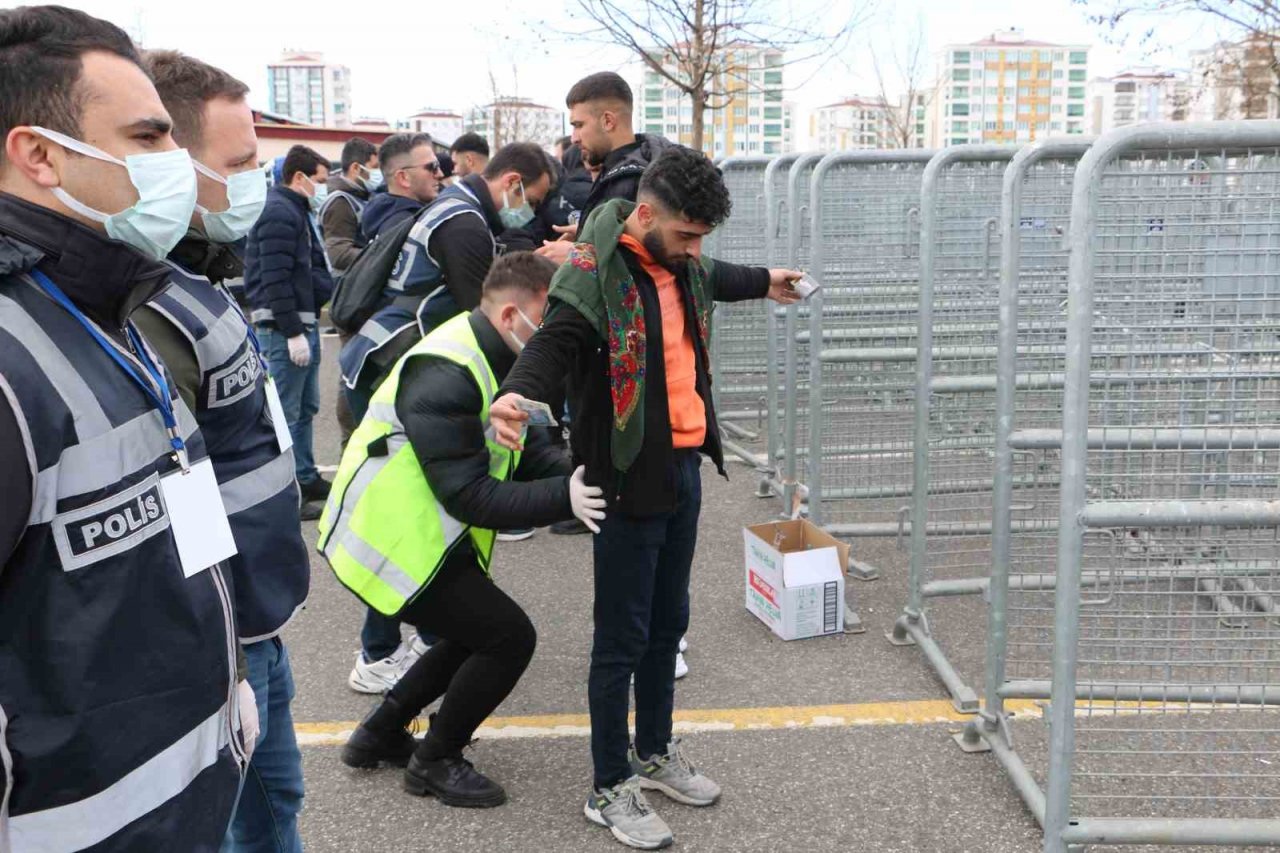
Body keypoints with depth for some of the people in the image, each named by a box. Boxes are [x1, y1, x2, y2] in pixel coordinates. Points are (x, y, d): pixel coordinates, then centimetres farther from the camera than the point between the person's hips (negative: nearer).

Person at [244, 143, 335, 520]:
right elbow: (275, 279, -22)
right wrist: (293, 332, -23)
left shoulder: (295, 210, 19)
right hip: (284, 326, -11)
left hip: (303, 321, 11)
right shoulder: (279, 213, -15)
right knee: (286, 412, -6)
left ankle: (305, 478, 29)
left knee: (305, 406, 18)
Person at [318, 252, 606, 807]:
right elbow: (470, 497, -28)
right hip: (390, 546, -10)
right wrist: (564, 498, -31)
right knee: (509, 637, -9)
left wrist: (577, 476, -12)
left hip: (415, 535, 10)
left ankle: (380, 735, 32)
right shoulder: (445, 377, -26)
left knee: (481, 632, 20)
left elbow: (522, 452, 6)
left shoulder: (485, 357, 6)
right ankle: (435, 761, 11)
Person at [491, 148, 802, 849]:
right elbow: (554, 340, -33)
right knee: (622, 639, 2)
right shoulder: (593, 272, -17)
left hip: (684, 471, 8)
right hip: (630, 477, -8)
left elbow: (713, 279, 32)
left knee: (668, 624, 20)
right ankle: (610, 789, 18)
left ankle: (655, 751, 38)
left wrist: (764, 283, 51)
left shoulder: (683, 264, 8)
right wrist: (516, 394, -54)